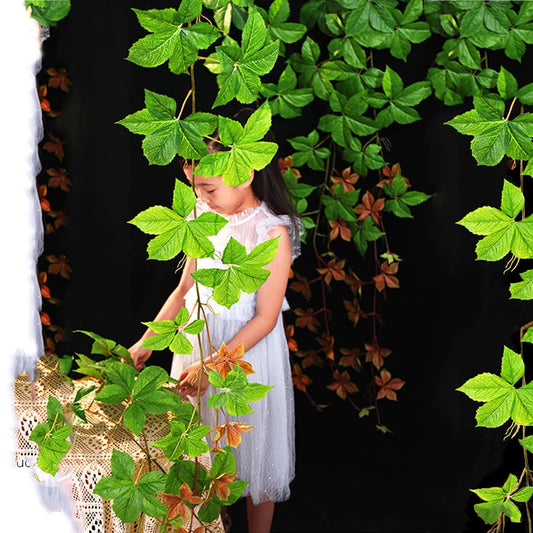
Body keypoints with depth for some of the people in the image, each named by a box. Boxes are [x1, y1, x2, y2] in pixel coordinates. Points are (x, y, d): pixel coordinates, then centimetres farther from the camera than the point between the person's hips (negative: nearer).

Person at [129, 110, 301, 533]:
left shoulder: (272, 233, -18)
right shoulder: (206, 219, 0)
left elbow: (265, 319, -18)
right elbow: (184, 290, 9)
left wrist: (212, 365, -21)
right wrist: (146, 342, 4)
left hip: (248, 352, -6)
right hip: (198, 344, 6)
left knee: (252, 449, 9)